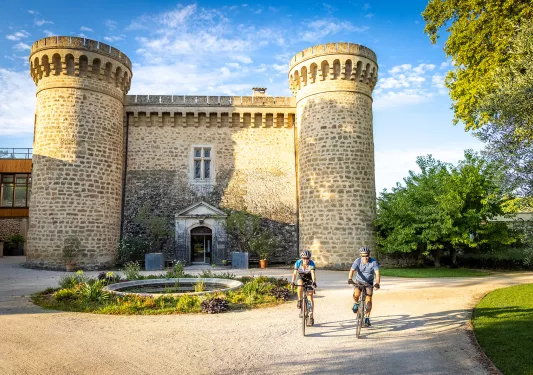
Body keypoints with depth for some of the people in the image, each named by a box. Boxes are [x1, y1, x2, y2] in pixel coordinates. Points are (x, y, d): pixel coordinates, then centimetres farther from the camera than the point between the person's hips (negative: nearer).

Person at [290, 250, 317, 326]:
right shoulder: (298, 263, -24)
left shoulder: (311, 263, -28)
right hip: (301, 277, 1)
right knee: (300, 285, -36)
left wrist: (314, 282, -57)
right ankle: (299, 301, -16)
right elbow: (295, 273, -29)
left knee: (310, 298, -7)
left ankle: (311, 316, 1)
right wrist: (293, 282, -45)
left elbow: (313, 274, -40)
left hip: (309, 279, -1)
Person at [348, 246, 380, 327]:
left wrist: (377, 283, -48)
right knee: (356, 294, -28)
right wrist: (350, 279, -50)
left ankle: (367, 318, 6)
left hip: (369, 282, 0)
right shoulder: (358, 261, -20)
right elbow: (352, 271, -30)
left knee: (369, 299, -10)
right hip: (359, 281, 0)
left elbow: (377, 273, -30)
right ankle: (356, 303, 6)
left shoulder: (373, 262, -22)